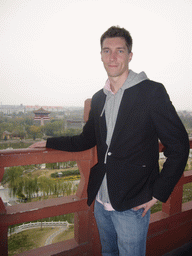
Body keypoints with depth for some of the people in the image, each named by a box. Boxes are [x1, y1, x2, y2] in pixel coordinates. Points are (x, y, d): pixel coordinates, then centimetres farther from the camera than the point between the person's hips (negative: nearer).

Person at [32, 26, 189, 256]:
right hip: (101, 201, 6)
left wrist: (157, 194, -11)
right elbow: (86, 140, 18)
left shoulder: (152, 92, -11)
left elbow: (178, 146, -10)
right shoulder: (99, 98, 7)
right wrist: (48, 143, 17)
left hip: (132, 205, -6)